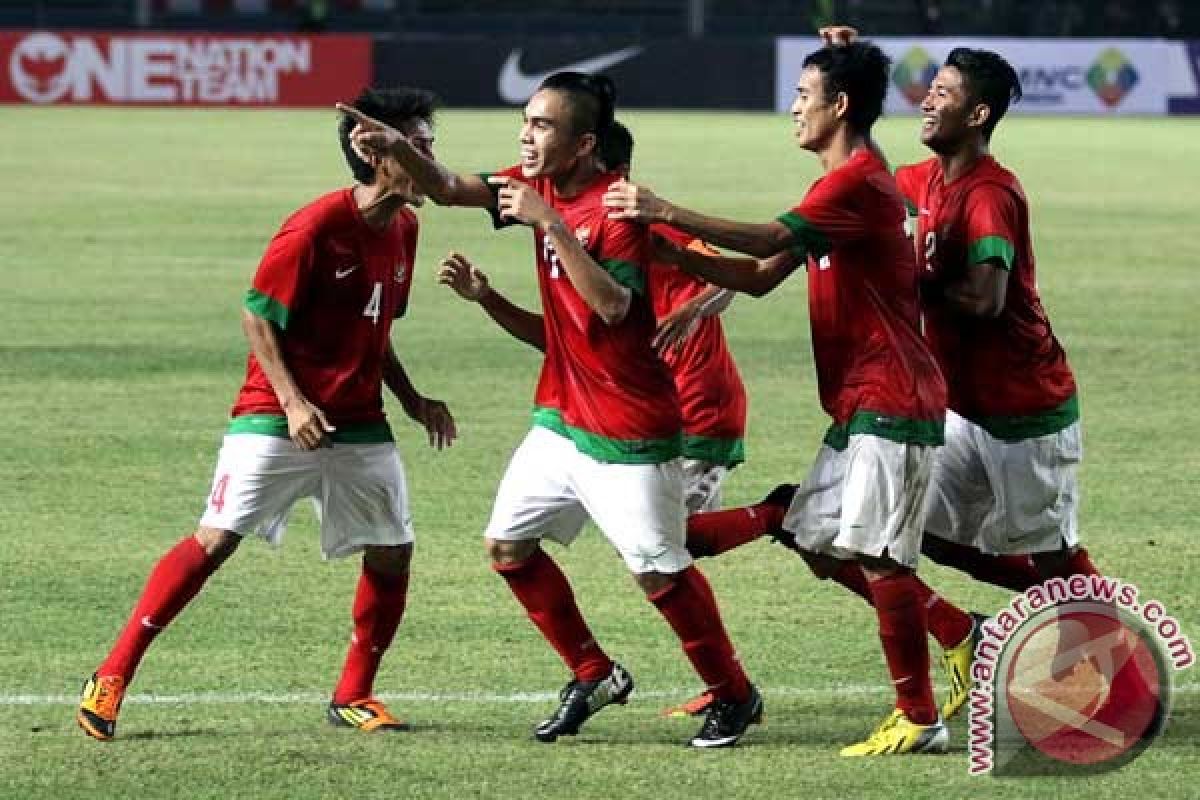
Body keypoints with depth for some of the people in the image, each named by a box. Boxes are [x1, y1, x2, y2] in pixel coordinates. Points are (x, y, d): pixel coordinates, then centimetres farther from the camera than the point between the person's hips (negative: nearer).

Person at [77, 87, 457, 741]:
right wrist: (292, 401, -21)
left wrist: (412, 400, 12)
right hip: (276, 418, -7)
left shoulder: (403, 228, 7)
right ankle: (111, 678, -7)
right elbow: (257, 316, -12)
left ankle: (353, 697, 18)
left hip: (360, 427, 7)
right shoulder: (318, 226, -16)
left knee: (392, 553, 2)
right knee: (215, 539, -12)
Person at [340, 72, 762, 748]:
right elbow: (450, 188, -3)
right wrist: (399, 148, -22)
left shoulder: (617, 205, -19)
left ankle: (735, 696, 13)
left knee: (659, 571, -4)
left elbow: (613, 305, -30)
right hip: (561, 415, 8)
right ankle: (595, 676, 21)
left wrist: (551, 224, -33)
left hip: (628, 431, -8)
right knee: (508, 546, 8)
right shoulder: (541, 187, 4)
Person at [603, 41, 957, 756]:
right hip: (861, 406, 10)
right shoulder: (842, 185, 19)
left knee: (874, 555, -9)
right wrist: (670, 250, 5)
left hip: (891, 404, -10)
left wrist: (663, 212, -24)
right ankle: (964, 636, 19)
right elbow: (762, 277, 16)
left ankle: (920, 719, -4)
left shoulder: (858, 181, -15)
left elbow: (769, 241, -27)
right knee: (826, 549, 10)